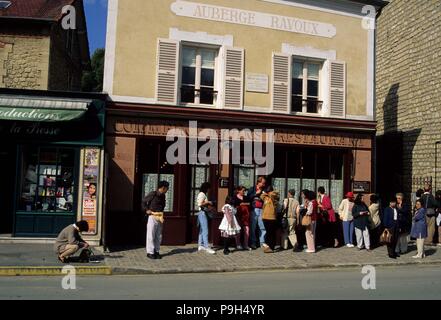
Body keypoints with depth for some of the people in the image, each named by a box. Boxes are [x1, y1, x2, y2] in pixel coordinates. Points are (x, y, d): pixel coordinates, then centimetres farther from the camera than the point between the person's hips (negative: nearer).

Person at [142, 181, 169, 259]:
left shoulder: (163, 196, 10)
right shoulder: (153, 194, -10)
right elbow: (144, 202, -3)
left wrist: (161, 212, 13)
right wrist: (146, 210, -10)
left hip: (160, 217, 7)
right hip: (152, 216, -6)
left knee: (159, 235, 9)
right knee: (151, 235, -1)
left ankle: (156, 251, 18)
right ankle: (150, 252, 6)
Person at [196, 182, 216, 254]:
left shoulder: (204, 194, 18)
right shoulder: (202, 194, -12)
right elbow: (200, 204, -23)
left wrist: (208, 205, 8)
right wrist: (208, 202, -13)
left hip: (204, 213, 10)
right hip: (202, 213, -10)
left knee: (202, 230, 12)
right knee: (205, 230, -10)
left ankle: (201, 246, 16)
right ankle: (206, 247, -11)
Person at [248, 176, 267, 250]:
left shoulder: (264, 190, 15)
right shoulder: (252, 189, 10)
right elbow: (248, 197, -3)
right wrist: (256, 193, -6)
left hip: (261, 210, 2)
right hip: (254, 210, -2)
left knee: (263, 227, -2)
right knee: (253, 227, -1)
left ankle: (262, 243, 5)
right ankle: (253, 243, 6)